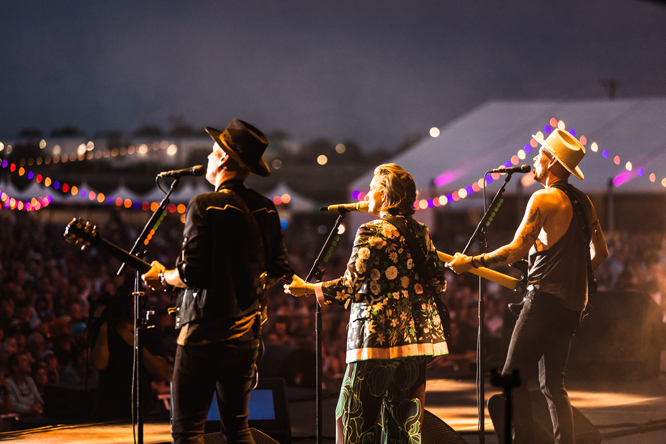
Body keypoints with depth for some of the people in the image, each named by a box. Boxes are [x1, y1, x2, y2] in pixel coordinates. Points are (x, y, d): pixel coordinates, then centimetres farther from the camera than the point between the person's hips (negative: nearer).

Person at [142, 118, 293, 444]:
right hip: (246, 333, 7)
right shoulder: (266, 210, 6)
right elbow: (278, 270, 12)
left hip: (204, 334, -7)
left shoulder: (205, 206, -14)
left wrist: (161, 277, 1)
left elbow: (191, 274, -18)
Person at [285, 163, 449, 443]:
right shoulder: (419, 232, 10)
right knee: (404, 418, 9)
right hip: (414, 335, 7)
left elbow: (350, 285, -14)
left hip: (378, 336, -7)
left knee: (356, 418, -1)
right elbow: (439, 281, 13)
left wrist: (307, 289, -4)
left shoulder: (372, 232, -9)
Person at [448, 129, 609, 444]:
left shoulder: (544, 199, -10)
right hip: (574, 303, 8)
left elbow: (515, 251, -14)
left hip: (545, 299, -8)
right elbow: (601, 252, 18)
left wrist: (469, 263, -7)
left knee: (514, 378, -5)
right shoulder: (583, 202, 13)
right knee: (552, 383, 12)